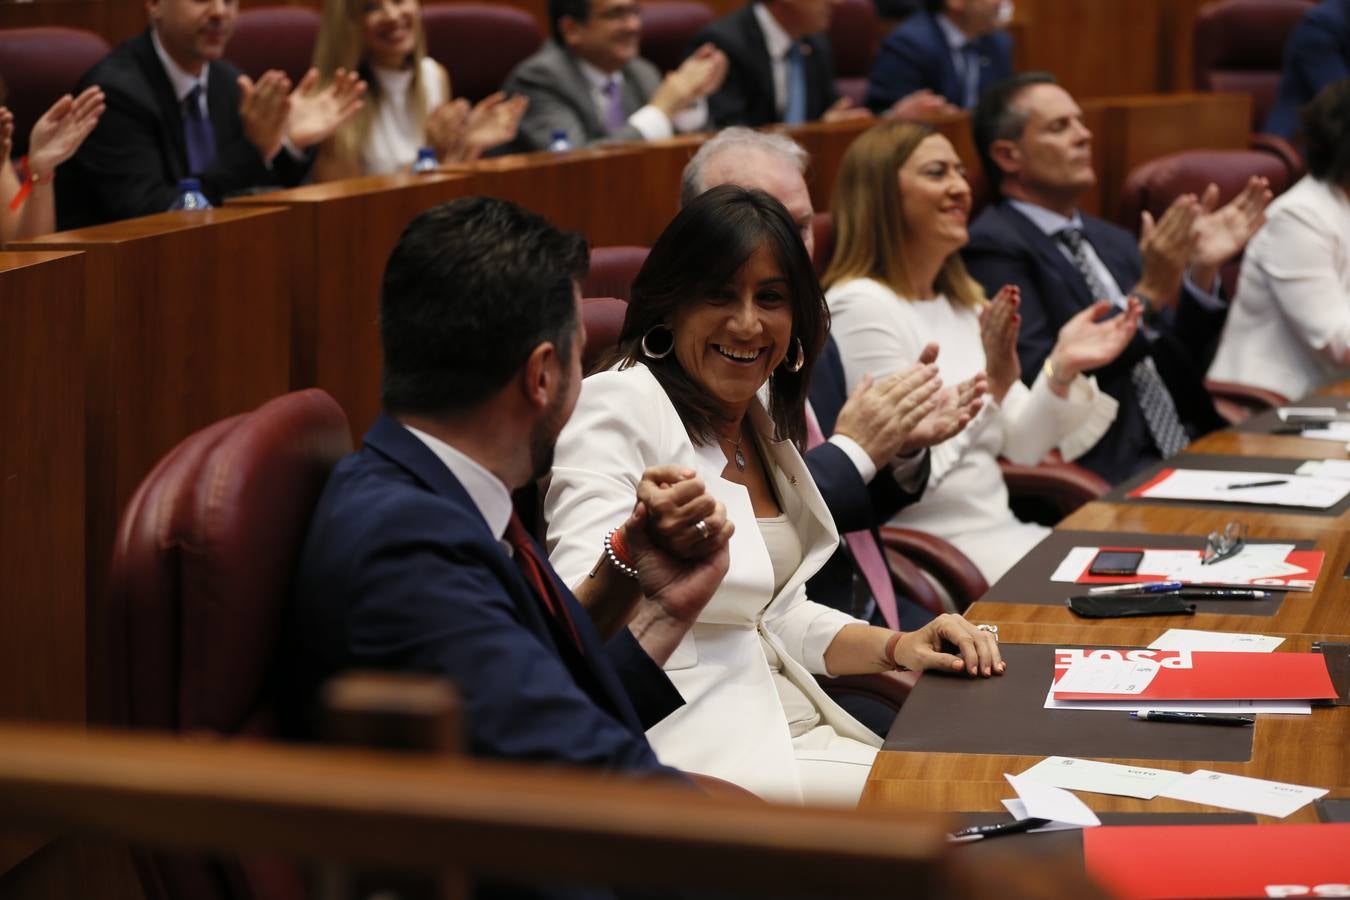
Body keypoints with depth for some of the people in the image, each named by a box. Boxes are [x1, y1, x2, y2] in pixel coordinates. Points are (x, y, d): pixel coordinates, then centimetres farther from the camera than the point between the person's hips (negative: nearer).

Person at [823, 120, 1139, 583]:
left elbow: (1021, 447, 12)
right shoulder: (861, 305, -13)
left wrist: (1062, 370, -5)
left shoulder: (962, 300, 16)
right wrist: (990, 384, -26)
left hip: (1000, 533, 9)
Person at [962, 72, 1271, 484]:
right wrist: (1147, 295, -17)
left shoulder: (1113, 242, 20)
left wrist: (1202, 272, 6)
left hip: (1186, 461, 8)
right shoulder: (993, 247, -5)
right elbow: (1039, 382, -16)